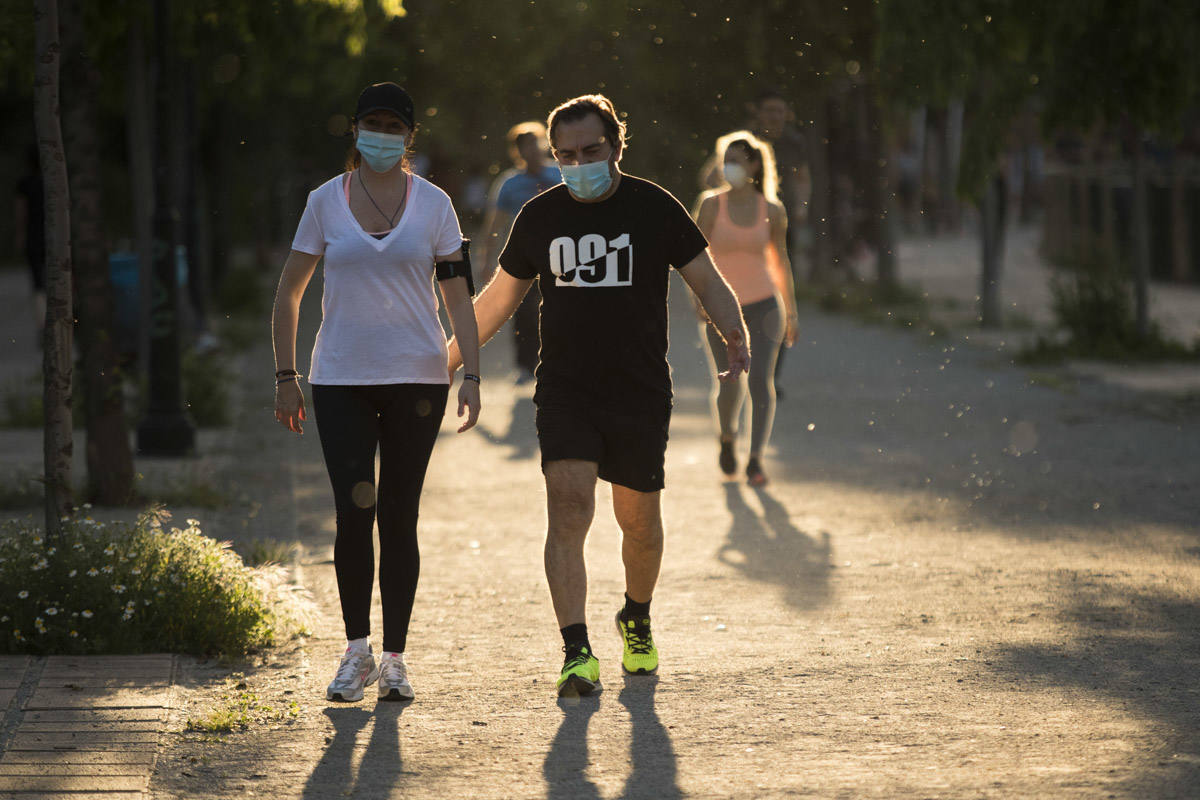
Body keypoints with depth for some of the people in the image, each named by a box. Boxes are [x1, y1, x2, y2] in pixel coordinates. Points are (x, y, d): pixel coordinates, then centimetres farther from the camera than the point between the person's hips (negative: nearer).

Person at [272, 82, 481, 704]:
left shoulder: (433, 204, 3)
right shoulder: (326, 201, 4)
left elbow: (459, 296, 3)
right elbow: (289, 293, 9)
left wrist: (472, 375, -7)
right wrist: (285, 377, 4)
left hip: (416, 376, 0)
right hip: (340, 378, 0)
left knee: (398, 517, 2)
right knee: (353, 513, -9)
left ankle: (393, 658, 11)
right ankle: (356, 651, 6)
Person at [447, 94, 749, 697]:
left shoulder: (654, 208, -2)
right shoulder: (539, 217, 4)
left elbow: (708, 283, 2)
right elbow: (498, 299, 15)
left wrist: (736, 337, -17)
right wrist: (443, 363, 11)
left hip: (641, 396, 0)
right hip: (564, 392, 0)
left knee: (639, 521, 9)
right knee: (568, 507, -16)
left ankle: (637, 619, 38)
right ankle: (576, 654, -20)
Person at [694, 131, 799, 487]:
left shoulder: (772, 211, 1)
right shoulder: (712, 204, -3)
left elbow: (780, 260, 11)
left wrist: (791, 312, 13)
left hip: (763, 304, 0)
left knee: (761, 379, -15)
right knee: (729, 386, 3)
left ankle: (755, 461, -10)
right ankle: (728, 437, 35)